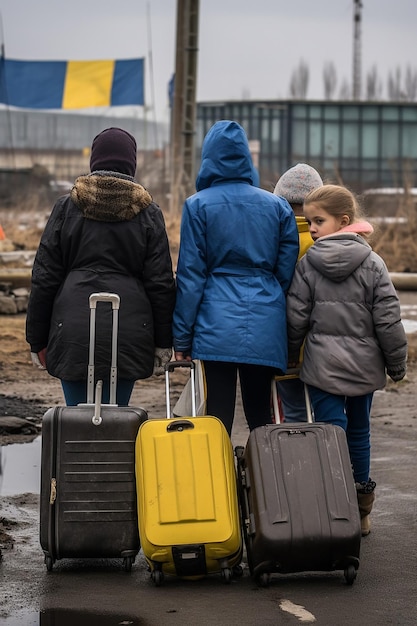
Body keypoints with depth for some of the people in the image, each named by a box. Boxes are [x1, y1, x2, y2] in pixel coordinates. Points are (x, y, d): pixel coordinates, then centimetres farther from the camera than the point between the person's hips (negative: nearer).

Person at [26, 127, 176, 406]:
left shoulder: (67, 207, 5)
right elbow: (161, 282, 3)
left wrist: (37, 340, 9)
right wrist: (163, 342, 9)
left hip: (73, 331, 0)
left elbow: (45, 278, 4)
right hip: (128, 332, 0)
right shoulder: (148, 213, 4)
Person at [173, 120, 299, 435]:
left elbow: (190, 275, -2)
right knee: (260, 416, 10)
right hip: (265, 326, 3)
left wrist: (181, 338, 2)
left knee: (218, 418, -1)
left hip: (216, 325, -3)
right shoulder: (277, 206, 8)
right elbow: (287, 272, 10)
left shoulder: (198, 205, -1)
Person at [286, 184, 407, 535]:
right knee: (359, 432, 14)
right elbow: (388, 320, -4)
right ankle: (361, 508, 24)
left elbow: (296, 320, -2)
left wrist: (289, 358, 13)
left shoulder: (307, 265, -6)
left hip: (323, 365, -2)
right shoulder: (372, 263, -3)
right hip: (364, 365, 2)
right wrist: (397, 364, 5)